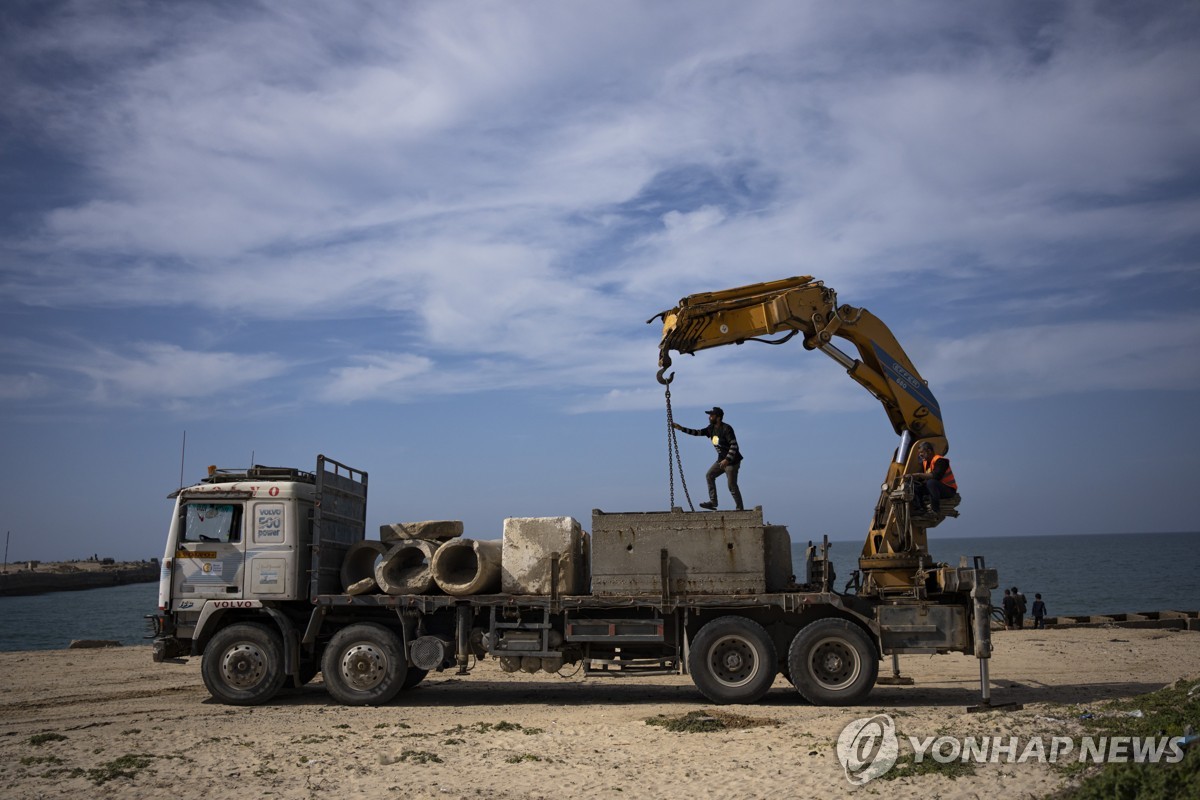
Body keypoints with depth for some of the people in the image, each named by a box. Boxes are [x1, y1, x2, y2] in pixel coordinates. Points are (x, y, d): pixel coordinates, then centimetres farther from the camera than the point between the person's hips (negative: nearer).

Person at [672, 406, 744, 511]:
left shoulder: (726, 428, -20)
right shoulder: (711, 428, 6)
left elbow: (734, 445, -24)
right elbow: (698, 432, 9)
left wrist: (727, 460, -30)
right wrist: (681, 428, 3)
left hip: (732, 461, -9)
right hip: (721, 460, 9)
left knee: (732, 485, -7)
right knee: (709, 476, 5)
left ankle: (740, 508, 4)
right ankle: (713, 501, 6)